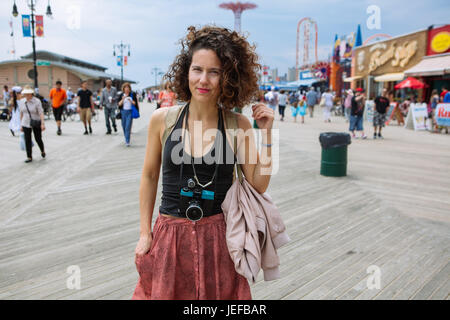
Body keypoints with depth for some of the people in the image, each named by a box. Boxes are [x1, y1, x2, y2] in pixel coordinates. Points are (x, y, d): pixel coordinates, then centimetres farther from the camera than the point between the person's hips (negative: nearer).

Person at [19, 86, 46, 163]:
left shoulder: (37, 101, -11)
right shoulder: (21, 101, 3)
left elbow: (41, 113, -16)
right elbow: (21, 113, 9)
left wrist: (42, 123, -26)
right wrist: (21, 125, 10)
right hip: (26, 124, 3)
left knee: (38, 139, 5)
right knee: (27, 140, 0)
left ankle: (42, 151, 35)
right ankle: (29, 157, 10)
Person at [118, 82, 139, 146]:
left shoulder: (133, 94, 2)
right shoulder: (121, 95, 8)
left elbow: (135, 103, 0)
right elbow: (119, 104, 2)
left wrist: (130, 101, -18)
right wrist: (123, 99, -15)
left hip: (130, 112, -3)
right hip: (123, 112, 3)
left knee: (128, 126, -13)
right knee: (124, 126, 8)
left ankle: (127, 141, -14)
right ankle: (126, 139, 27)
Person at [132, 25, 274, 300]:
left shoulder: (238, 124, -7)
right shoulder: (162, 119, -5)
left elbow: (258, 185, -5)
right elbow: (149, 177, 5)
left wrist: (266, 132, -13)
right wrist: (145, 233, 4)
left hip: (218, 237, -1)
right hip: (170, 234, 1)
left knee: (219, 294, 14)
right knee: (164, 293, 14)